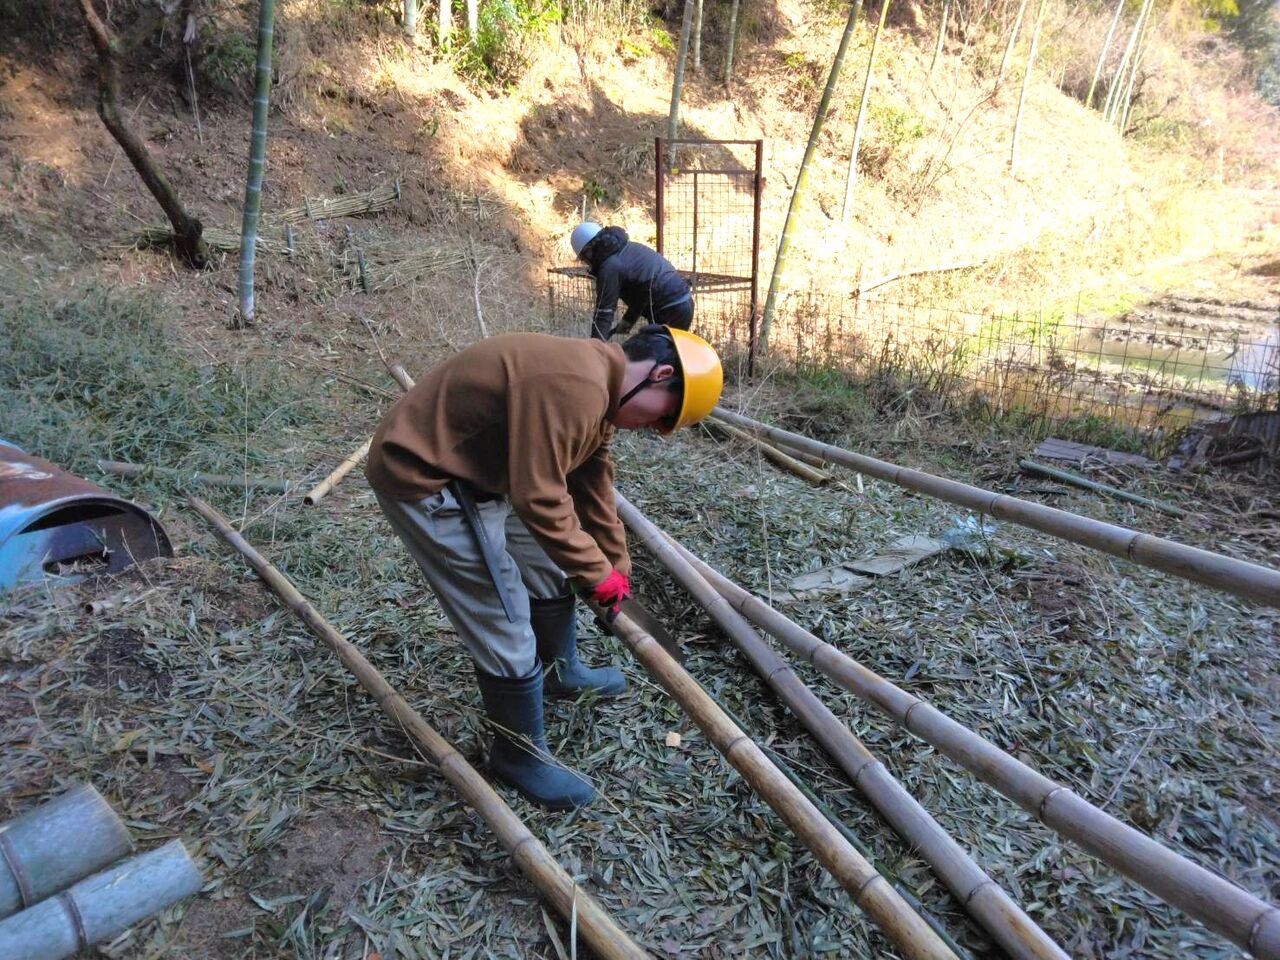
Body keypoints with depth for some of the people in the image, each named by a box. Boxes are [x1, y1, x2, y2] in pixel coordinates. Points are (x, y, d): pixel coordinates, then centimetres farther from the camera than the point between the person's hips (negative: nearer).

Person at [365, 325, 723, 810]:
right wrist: (599, 573, -14)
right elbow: (540, 500, -28)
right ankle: (519, 756, 17)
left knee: (549, 574, 22)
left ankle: (562, 673, 47)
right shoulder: (574, 388, -29)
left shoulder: (597, 388, 5)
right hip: (424, 478, -10)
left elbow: (594, 488, 14)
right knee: (507, 631, -5)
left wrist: (616, 568, 18)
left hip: (476, 471, 11)